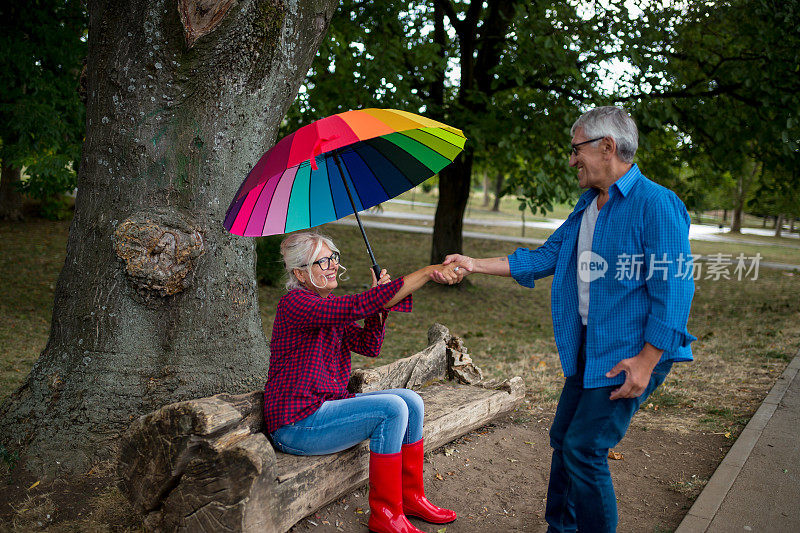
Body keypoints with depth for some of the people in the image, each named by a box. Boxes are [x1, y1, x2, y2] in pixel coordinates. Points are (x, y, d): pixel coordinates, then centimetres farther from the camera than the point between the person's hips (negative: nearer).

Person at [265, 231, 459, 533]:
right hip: (296, 425, -9)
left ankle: (411, 497, 8)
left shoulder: (328, 304, 12)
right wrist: (428, 272, -32)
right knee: (391, 409, -21)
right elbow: (358, 306, -32)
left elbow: (369, 346, 6)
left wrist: (379, 301, -11)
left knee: (410, 400, -2)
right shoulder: (295, 303, -19)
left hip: (326, 405, 9)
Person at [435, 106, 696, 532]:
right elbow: (543, 258, 16)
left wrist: (646, 361, -22)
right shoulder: (588, 206, 13)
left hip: (631, 353, -8)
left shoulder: (656, 203, -15)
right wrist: (473, 265, 11)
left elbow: (673, 287, -19)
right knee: (563, 439, 14)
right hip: (587, 347, 9)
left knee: (584, 449, -9)